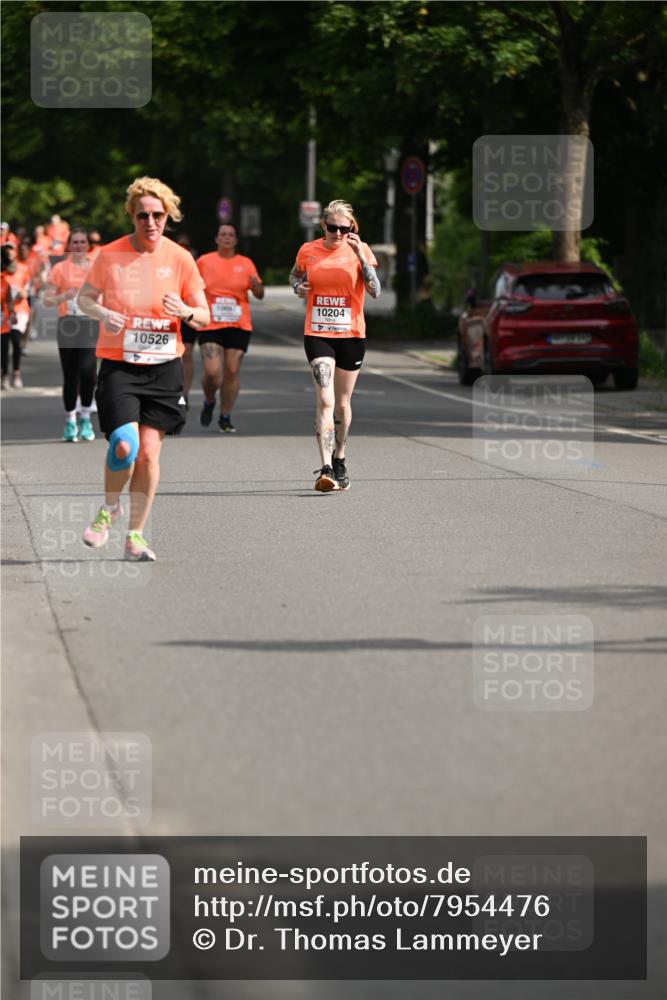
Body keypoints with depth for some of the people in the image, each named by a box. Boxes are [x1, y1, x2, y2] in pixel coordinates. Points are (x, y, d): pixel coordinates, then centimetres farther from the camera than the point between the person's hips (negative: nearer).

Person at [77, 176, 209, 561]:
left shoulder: (180, 258, 0)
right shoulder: (110, 255, -3)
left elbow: (204, 317, 5)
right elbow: (84, 297, 9)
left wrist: (187, 312, -18)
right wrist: (102, 313, -13)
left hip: (164, 367, 2)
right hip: (118, 366, -2)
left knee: (149, 452, -2)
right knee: (124, 445, -17)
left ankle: (136, 534, 12)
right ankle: (110, 507, 12)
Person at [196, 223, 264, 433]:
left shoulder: (246, 264, 7)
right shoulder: (204, 261, 4)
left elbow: (259, 295, 10)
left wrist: (256, 286, -12)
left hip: (239, 326, 1)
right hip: (210, 326, -1)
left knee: (232, 372, -1)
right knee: (212, 372, -12)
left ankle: (225, 417, 10)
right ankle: (209, 402, 19)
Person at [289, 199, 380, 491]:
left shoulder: (359, 250, -2)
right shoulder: (308, 251, 2)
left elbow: (374, 291, -10)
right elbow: (295, 275, 23)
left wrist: (360, 256, -19)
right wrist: (298, 286, 0)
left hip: (351, 335, 1)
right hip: (317, 333, -1)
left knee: (342, 403, 12)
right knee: (325, 400, -15)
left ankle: (339, 462, 32)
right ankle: (326, 469, -23)